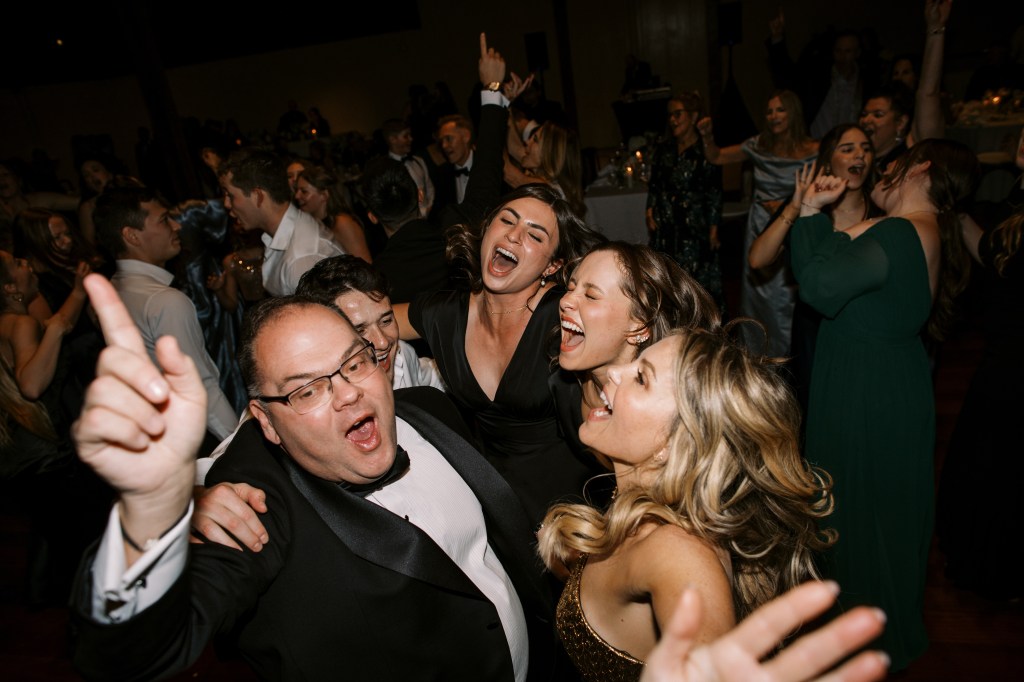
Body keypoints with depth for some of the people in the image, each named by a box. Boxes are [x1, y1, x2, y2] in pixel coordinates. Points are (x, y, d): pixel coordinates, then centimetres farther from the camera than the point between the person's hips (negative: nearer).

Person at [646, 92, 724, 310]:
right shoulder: (663, 150, 9)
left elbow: (714, 194, -6)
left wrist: (713, 230, -8)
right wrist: (650, 210, 1)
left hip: (694, 227, -4)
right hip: (665, 226, 4)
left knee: (698, 278, -1)